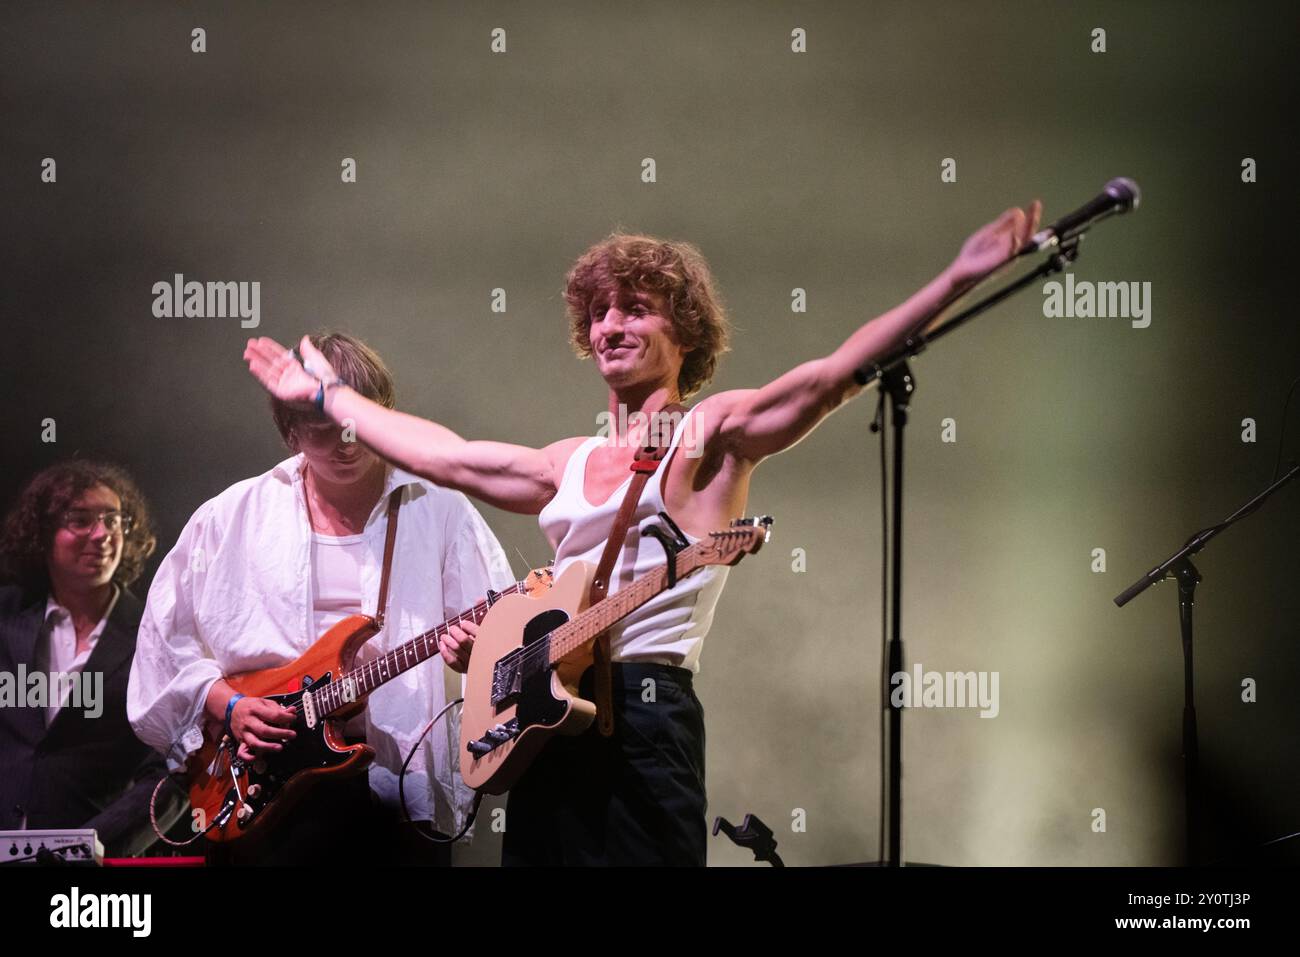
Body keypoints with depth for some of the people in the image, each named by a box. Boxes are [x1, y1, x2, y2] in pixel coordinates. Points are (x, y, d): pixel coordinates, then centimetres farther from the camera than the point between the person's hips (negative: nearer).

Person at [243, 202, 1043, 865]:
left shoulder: (713, 434, 0)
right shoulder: (572, 463, 20)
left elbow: (834, 376, -14)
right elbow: (441, 454, 30)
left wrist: (956, 281, -26)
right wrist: (328, 393, 38)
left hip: (643, 716, -7)